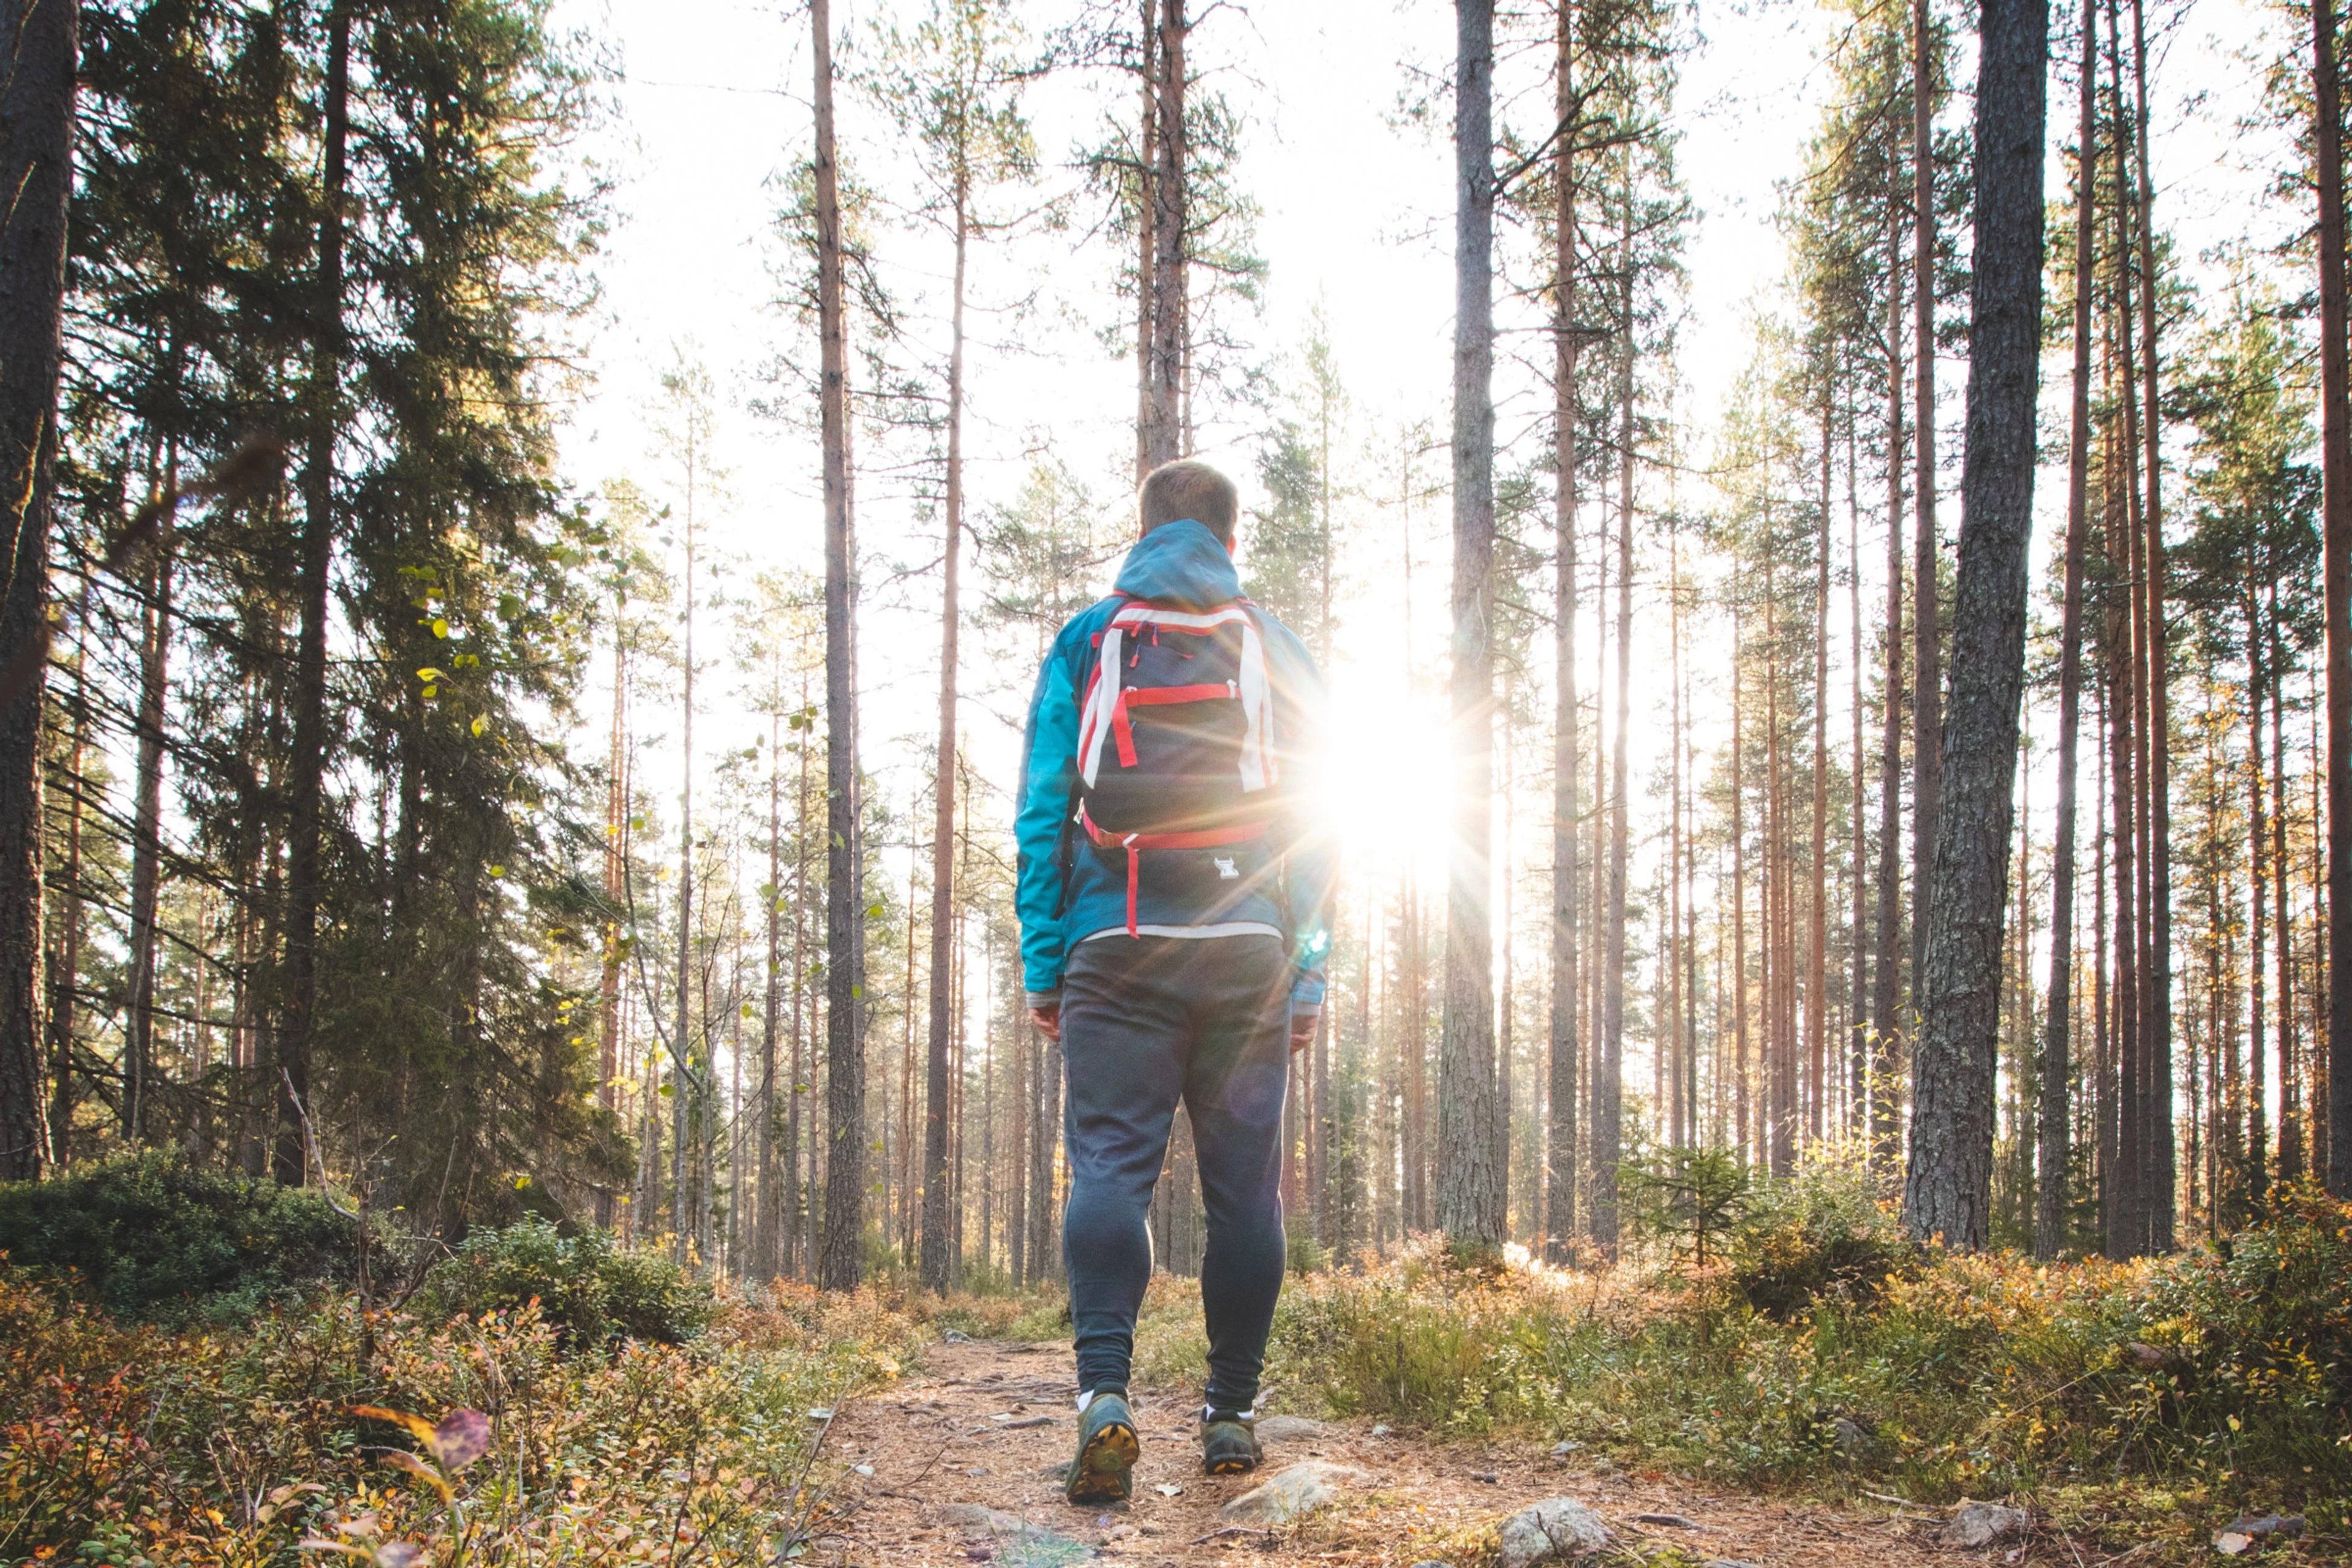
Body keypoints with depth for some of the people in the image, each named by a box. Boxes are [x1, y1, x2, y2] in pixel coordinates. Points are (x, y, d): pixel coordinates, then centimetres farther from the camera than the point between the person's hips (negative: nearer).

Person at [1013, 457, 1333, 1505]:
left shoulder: (1085, 641, 10)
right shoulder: (1277, 651, 11)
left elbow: (1042, 809, 4)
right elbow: (1309, 820, 6)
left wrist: (1043, 964, 6)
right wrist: (1309, 976, 6)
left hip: (1117, 947, -1)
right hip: (1246, 949, 1)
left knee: (1110, 1165, -5)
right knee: (1243, 1183, 6)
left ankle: (1103, 1388, -23)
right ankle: (1232, 1412, 9)